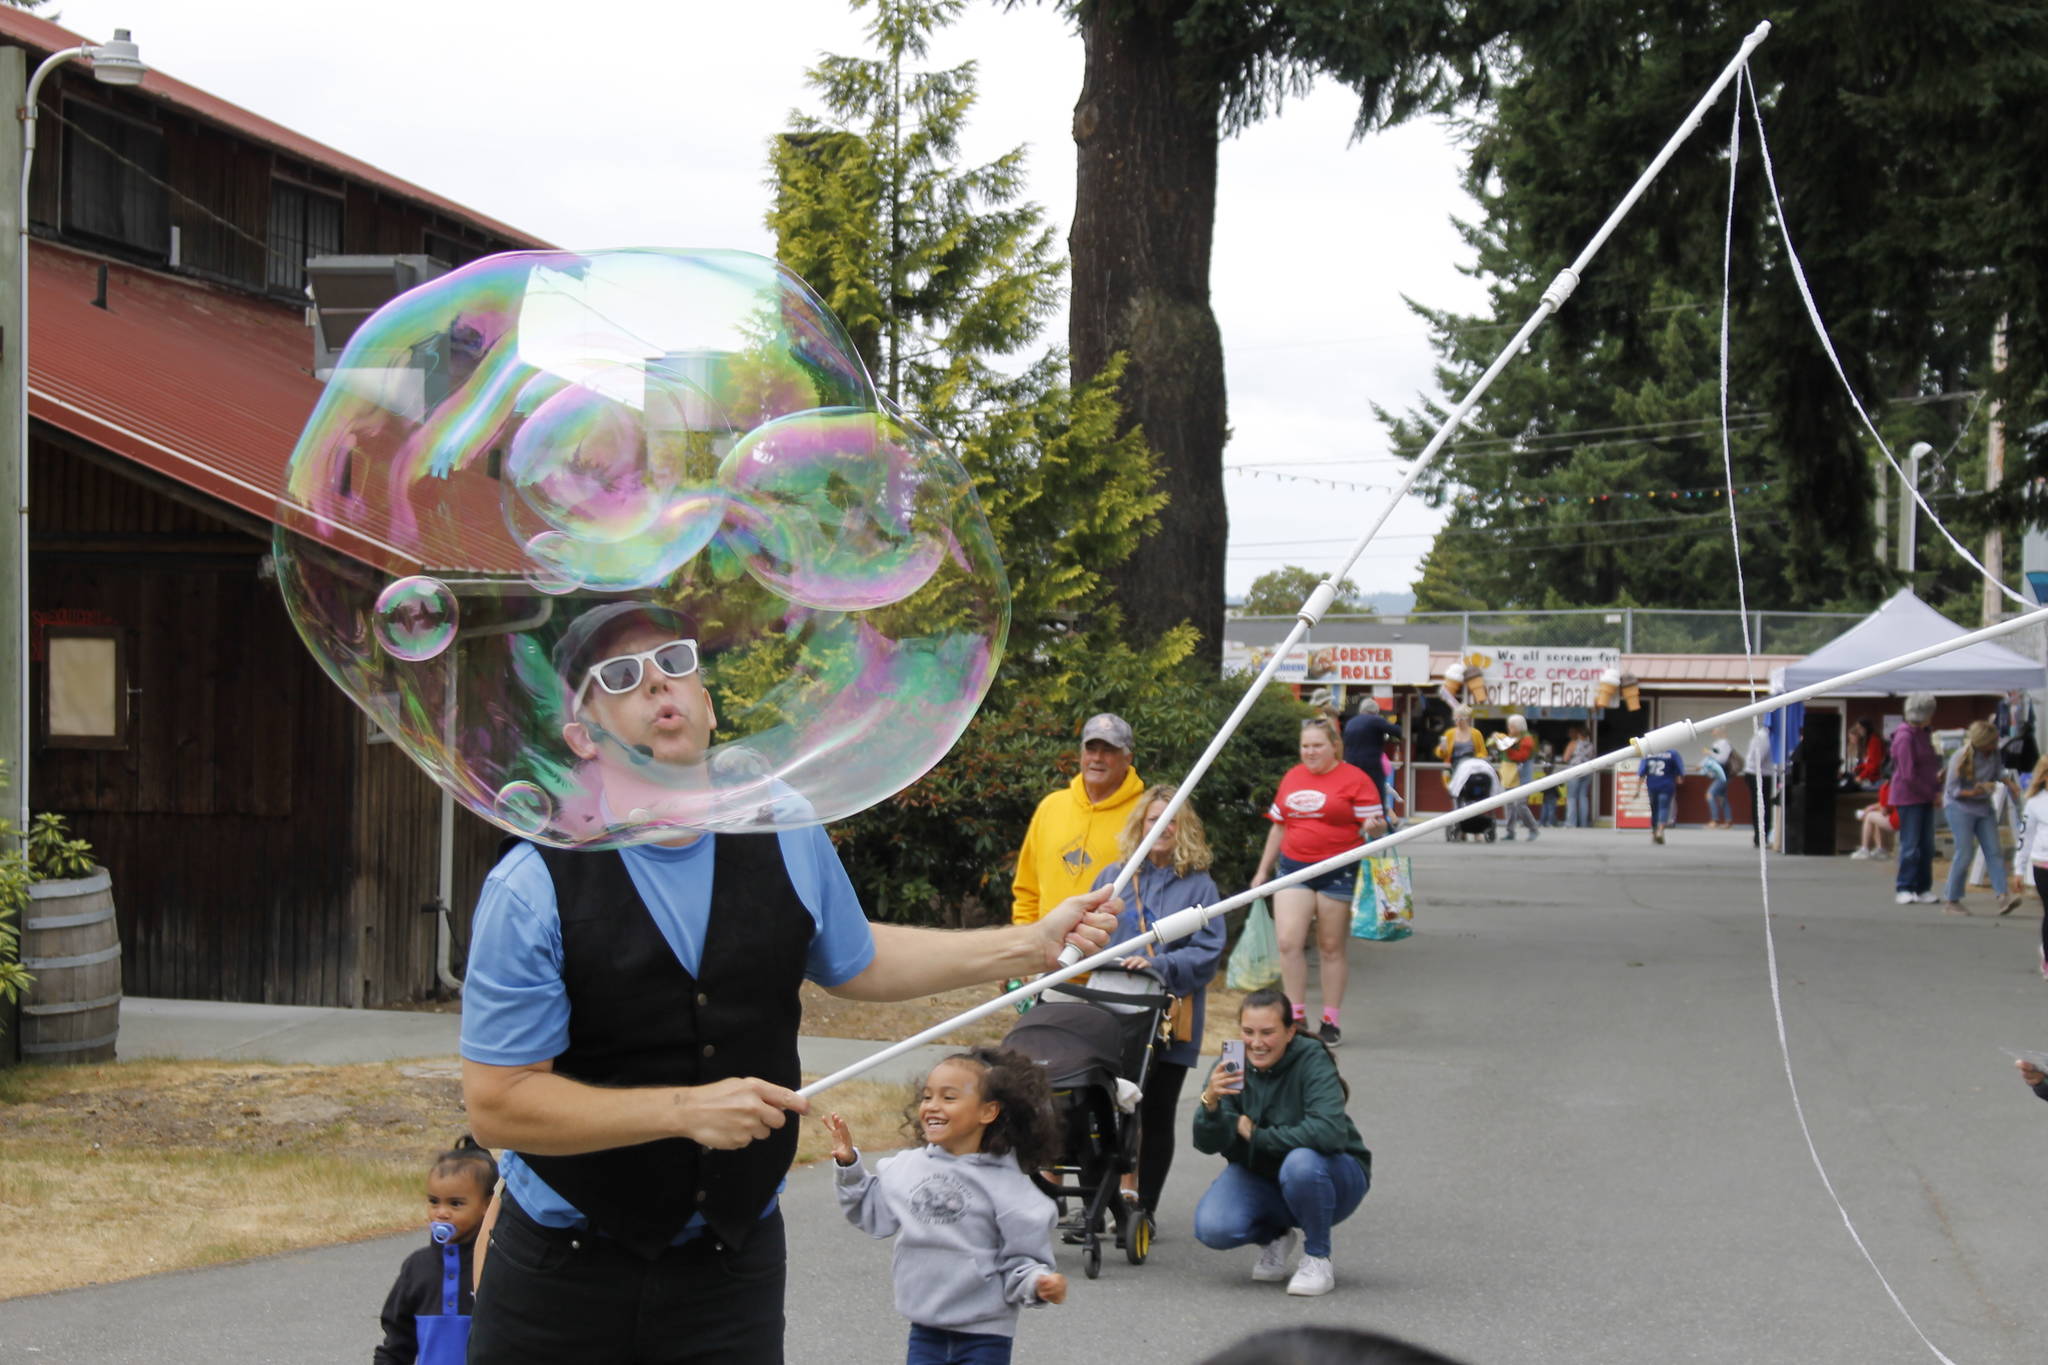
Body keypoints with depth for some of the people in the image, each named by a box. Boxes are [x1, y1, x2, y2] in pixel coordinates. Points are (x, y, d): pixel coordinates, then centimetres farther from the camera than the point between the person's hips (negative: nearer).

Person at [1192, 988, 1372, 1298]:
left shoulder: (1312, 1060, -21)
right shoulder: (1231, 1066, -10)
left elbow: (1330, 1132, -35)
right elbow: (1208, 1144, -17)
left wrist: (1256, 1135, -25)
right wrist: (1210, 1101, -38)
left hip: (1334, 1173, -4)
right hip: (1258, 1176, 4)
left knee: (1301, 1162, -37)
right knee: (1212, 1228, -23)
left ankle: (1317, 1259, -12)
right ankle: (1274, 1238, 12)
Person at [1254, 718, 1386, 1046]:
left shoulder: (1354, 779, -3)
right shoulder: (1292, 777, 12)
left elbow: (1376, 824, -4)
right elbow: (1278, 826, 20)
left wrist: (1374, 827, -28)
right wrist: (1263, 869, 21)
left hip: (1337, 871, -4)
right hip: (1294, 868, 4)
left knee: (1331, 948, 4)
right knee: (1288, 942, -9)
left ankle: (1331, 1020, 13)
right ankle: (1296, 1017, -1)